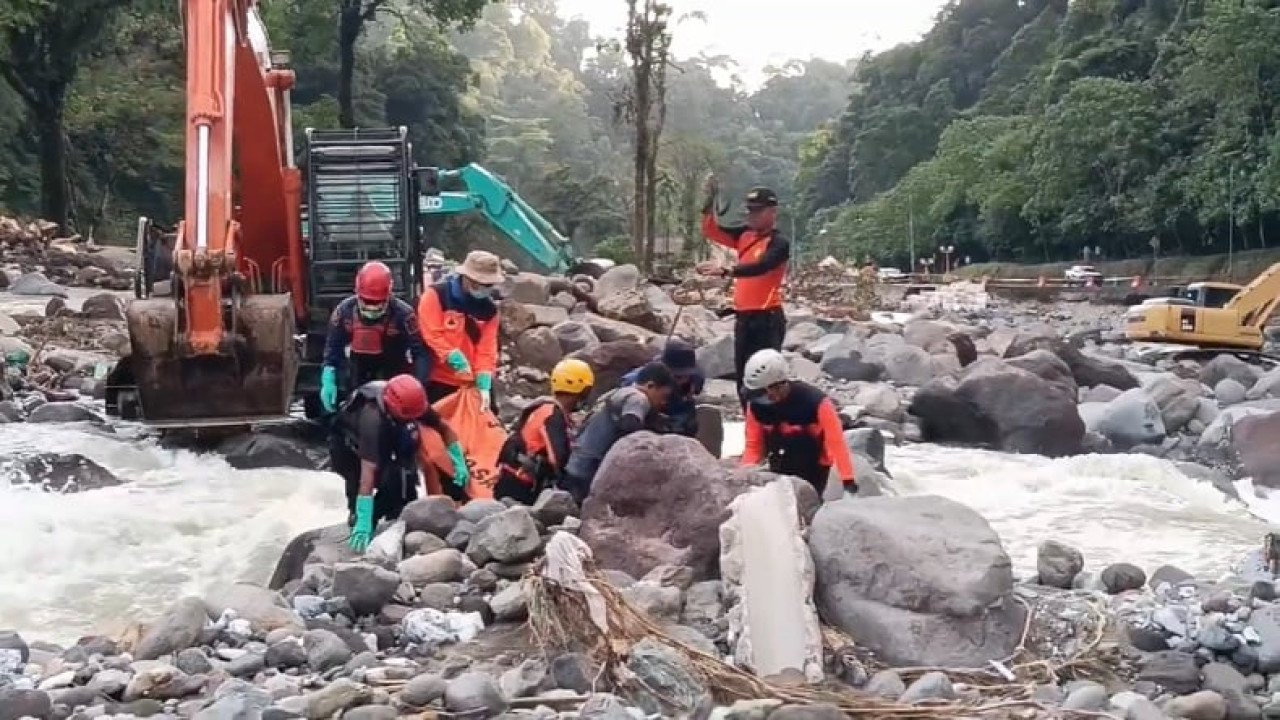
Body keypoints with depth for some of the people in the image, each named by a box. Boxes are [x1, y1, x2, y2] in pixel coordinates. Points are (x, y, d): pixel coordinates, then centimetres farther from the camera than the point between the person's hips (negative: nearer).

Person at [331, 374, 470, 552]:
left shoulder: (410, 404, -26)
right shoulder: (373, 419, -44)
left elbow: (443, 427, -6)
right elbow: (368, 472, -49)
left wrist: (459, 462, -12)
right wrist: (363, 522, -53)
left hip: (381, 444, 6)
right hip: (348, 449, -6)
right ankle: (357, 522, -6)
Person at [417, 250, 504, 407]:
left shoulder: (489, 307, 2)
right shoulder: (436, 296, -11)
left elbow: (487, 348, -3)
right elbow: (432, 335, -18)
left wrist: (484, 383, -15)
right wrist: (454, 357, -27)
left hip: (475, 383, 4)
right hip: (438, 381, -4)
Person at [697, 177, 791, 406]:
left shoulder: (779, 243, -10)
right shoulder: (745, 235, 12)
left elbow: (759, 267, -27)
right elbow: (710, 230, 11)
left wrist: (724, 271, -38)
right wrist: (710, 199, -2)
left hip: (767, 318, -8)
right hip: (743, 317, 8)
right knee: (744, 382, 13)